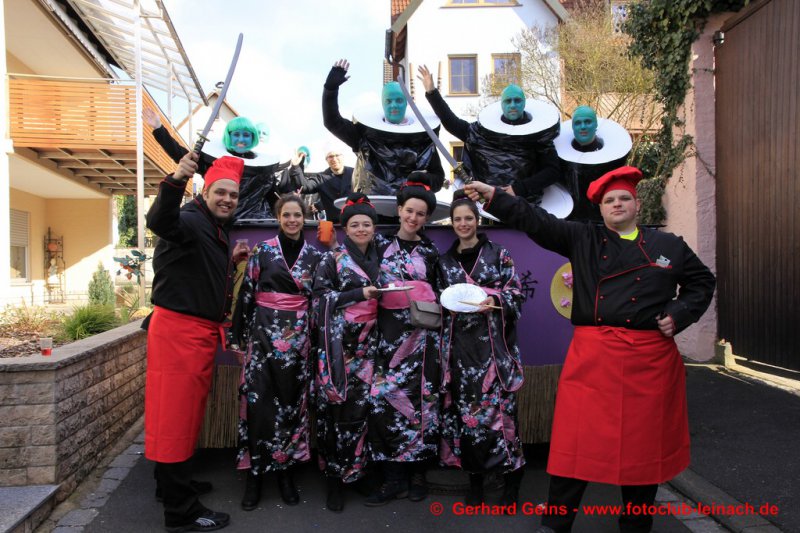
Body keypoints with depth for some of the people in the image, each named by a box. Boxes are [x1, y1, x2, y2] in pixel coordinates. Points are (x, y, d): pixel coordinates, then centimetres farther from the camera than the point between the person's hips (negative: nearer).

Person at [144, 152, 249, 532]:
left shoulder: (216, 230, 15)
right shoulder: (191, 220, -14)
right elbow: (160, 221, -38)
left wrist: (230, 260, 12)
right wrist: (176, 181, -53)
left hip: (202, 331, 10)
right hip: (177, 329, -10)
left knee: (187, 410, 21)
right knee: (174, 413, -1)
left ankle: (174, 483, 39)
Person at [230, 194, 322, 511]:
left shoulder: (314, 256, 7)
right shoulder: (263, 251, 2)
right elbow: (246, 294, 2)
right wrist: (241, 337, -1)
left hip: (298, 336, 2)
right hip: (264, 333, -2)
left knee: (292, 401, 6)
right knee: (259, 400, -3)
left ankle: (286, 470, 19)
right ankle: (254, 474, 10)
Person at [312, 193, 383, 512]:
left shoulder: (378, 261, 15)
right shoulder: (332, 258, 1)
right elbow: (320, 297, -7)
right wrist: (359, 294, -14)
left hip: (367, 343, 4)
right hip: (338, 342, -4)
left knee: (361, 404, 1)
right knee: (338, 405, -5)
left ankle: (355, 470, 17)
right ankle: (335, 477, 8)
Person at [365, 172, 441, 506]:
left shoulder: (430, 252, 9)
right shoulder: (381, 244, 7)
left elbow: (437, 294, 14)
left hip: (421, 334, 0)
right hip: (388, 331, 0)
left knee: (418, 398, 1)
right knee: (383, 397, -7)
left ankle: (417, 473, 17)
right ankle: (394, 477, 5)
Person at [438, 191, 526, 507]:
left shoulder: (498, 254, 4)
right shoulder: (445, 261, 13)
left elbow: (516, 294, 1)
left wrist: (494, 301, -16)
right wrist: (449, 304, -2)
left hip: (493, 342, -3)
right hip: (460, 344, 3)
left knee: (499, 405, -6)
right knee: (464, 408, 3)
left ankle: (512, 478, 11)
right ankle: (475, 480, 18)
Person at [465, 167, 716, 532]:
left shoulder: (669, 245, 12)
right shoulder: (582, 239, 8)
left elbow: (702, 282, 21)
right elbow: (537, 222, -1)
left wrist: (679, 315, 4)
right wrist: (493, 197, -10)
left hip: (649, 358, 2)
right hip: (591, 356, -1)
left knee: (643, 444, 11)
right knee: (574, 442, 1)